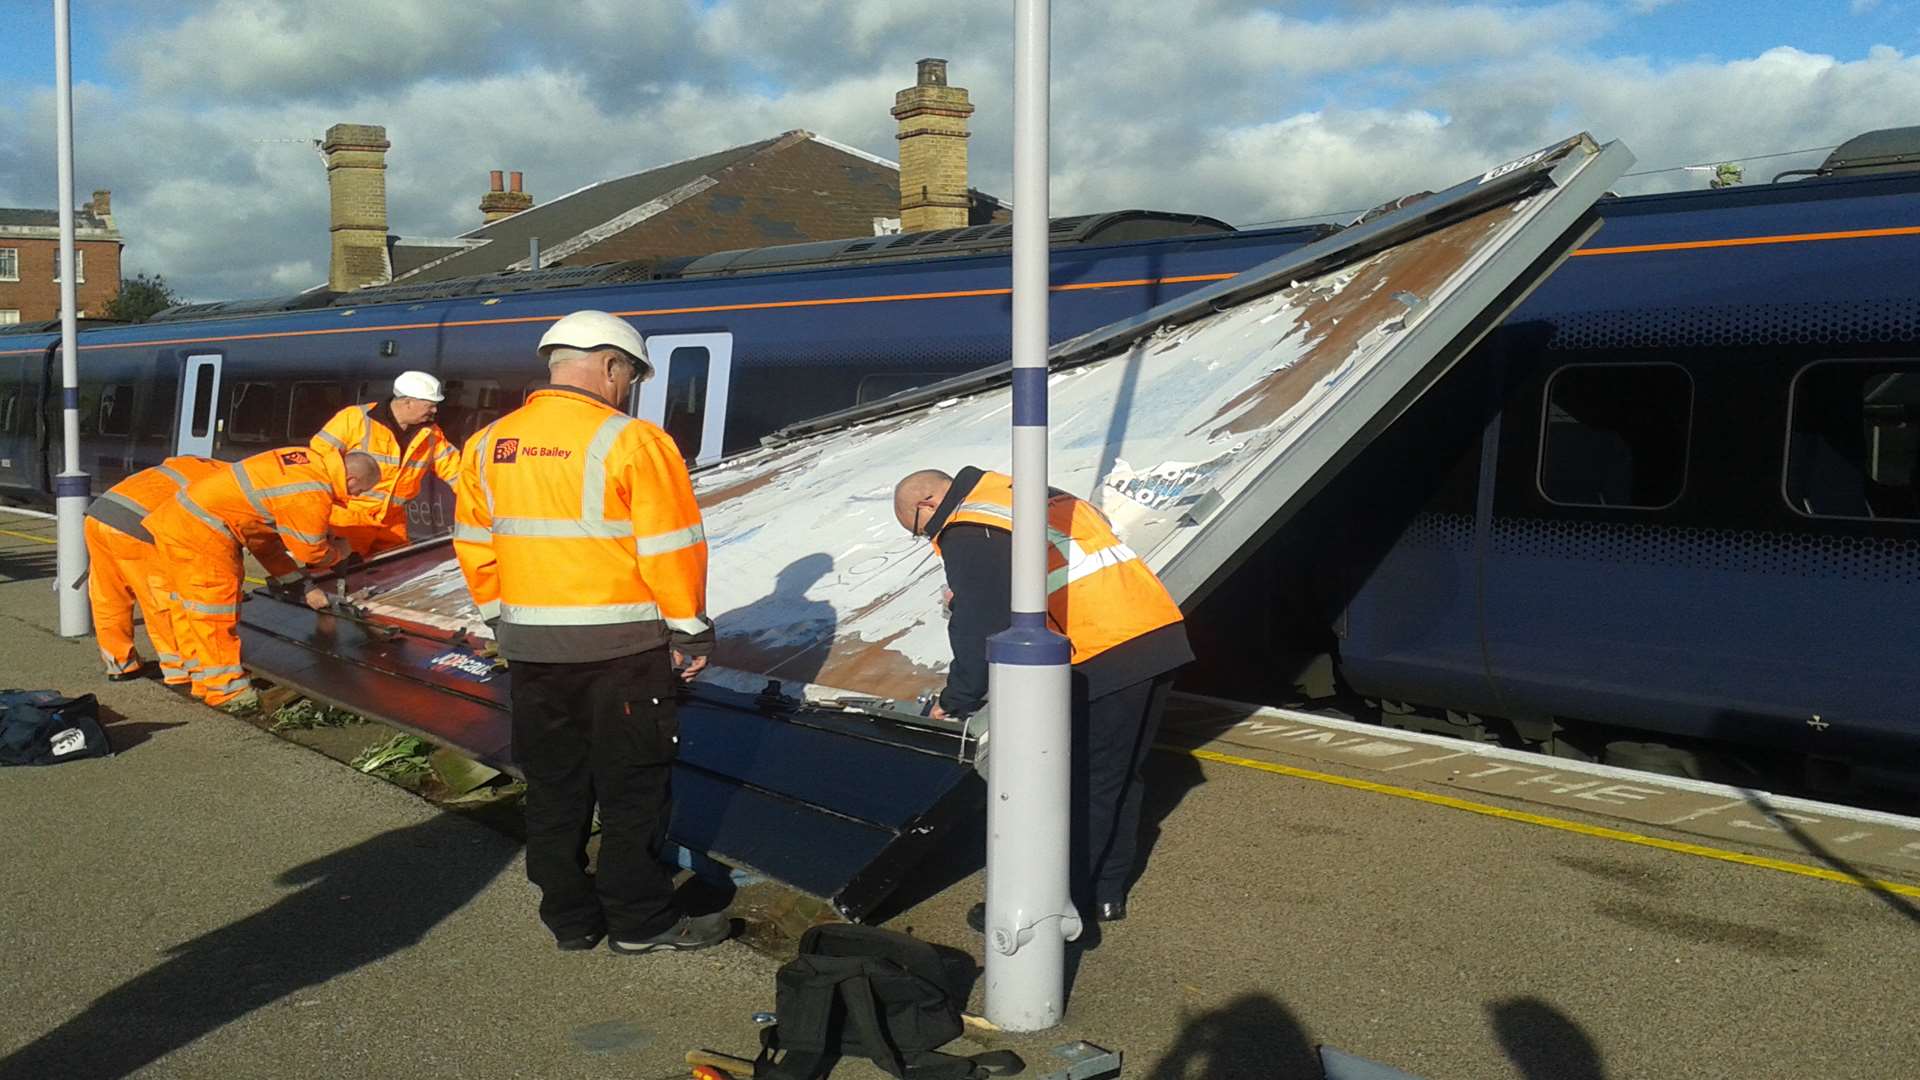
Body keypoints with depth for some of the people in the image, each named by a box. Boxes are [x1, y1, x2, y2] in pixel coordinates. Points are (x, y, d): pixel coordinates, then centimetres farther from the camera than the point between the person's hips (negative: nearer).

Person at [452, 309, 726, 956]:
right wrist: (690, 629, -3)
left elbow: (474, 545, 11)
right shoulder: (632, 442, -14)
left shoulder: (488, 445, 4)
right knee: (633, 789, 8)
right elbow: (671, 547, -14)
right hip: (622, 647, -5)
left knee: (554, 786, 16)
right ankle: (641, 921, 17)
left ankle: (569, 917, 26)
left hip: (529, 648, 6)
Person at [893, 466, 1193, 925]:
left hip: (1105, 658, -9)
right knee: (1119, 776, 20)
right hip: (1162, 632, 9)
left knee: (1076, 788, 2)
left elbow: (979, 626, -7)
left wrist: (957, 701, 7)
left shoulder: (967, 532, -4)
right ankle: (1106, 892, 32)